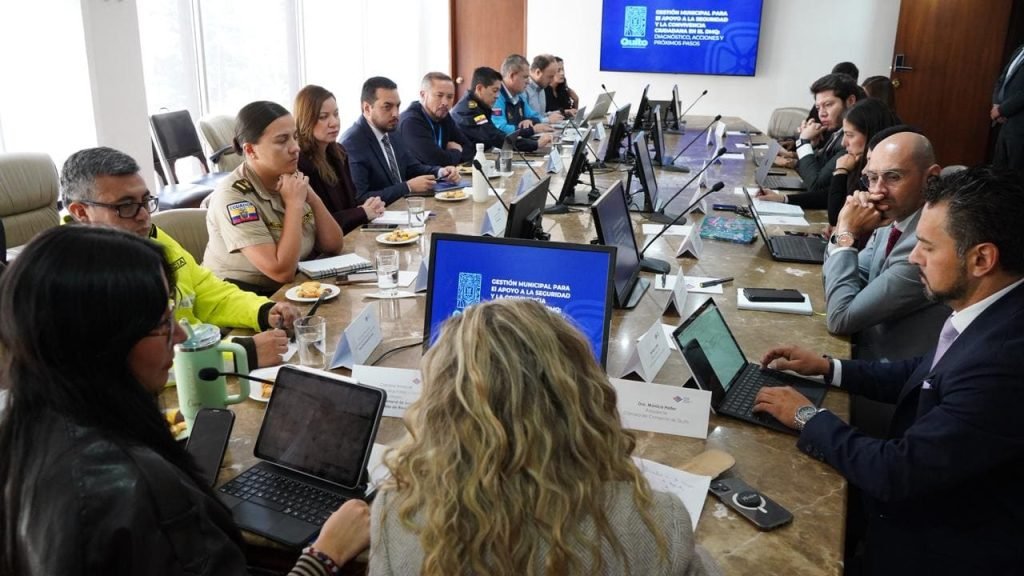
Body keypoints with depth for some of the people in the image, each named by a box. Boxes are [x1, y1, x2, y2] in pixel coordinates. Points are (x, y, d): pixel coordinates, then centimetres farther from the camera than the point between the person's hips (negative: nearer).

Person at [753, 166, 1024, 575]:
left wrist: (808, 417, -15)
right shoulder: (990, 315, -6)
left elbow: (896, 474, -28)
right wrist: (828, 368, 6)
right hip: (939, 502, 7)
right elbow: (929, 375, 13)